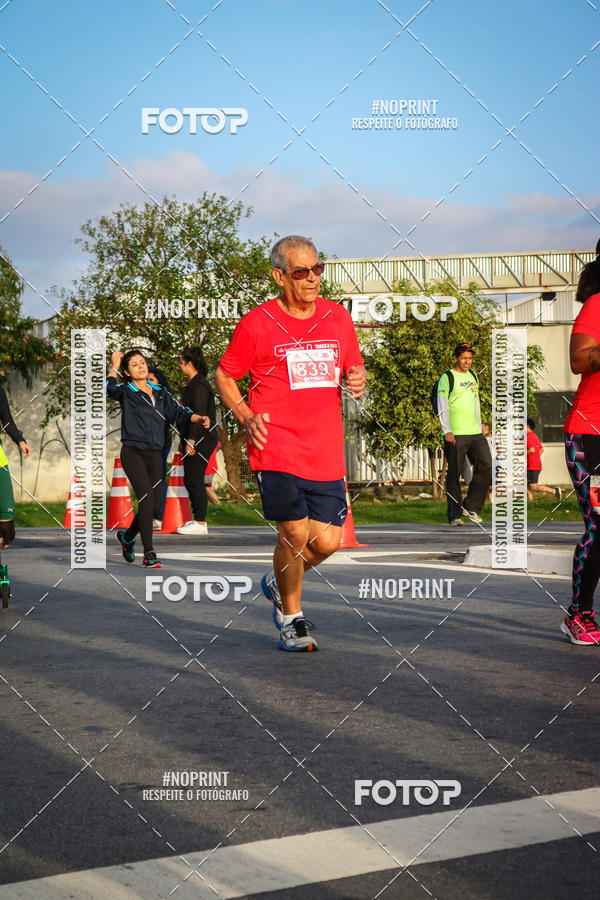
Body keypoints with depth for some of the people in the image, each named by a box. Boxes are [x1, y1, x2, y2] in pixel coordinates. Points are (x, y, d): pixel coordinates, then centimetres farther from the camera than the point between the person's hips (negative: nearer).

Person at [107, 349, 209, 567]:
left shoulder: (160, 393, 15)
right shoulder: (126, 393, 0)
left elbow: (178, 413, 13)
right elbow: (109, 389, -21)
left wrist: (198, 418, -3)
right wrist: (114, 367, -12)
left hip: (154, 455, 5)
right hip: (133, 453, -5)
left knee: (155, 504, 5)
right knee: (146, 499, -15)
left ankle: (127, 536, 32)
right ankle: (148, 553, -12)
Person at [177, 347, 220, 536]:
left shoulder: (199, 386, -14)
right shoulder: (194, 384, 19)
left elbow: (199, 414, -20)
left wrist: (192, 440, -22)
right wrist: (187, 439, 21)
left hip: (199, 442, -11)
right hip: (195, 441, 11)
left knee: (194, 480, -9)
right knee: (190, 480, 12)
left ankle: (200, 523, -7)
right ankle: (198, 519, 17)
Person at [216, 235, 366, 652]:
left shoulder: (338, 317, 10)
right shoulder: (257, 323, -3)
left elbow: (354, 370, 22)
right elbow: (225, 375, 7)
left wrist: (358, 381, -2)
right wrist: (246, 416, -8)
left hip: (326, 453, 4)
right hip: (276, 449, -4)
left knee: (328, 541, 0)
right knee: (295, 532, -11)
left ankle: (279, 584, 31)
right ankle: (291, 617, 13)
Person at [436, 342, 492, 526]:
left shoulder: (473, 377, 18)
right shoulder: (447, 378, -2)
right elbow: (442, 408, -9)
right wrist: (447, 431, -19)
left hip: (475, 434, 6)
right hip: (455, 435, -6)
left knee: (486, 466, -5)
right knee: (454, 475, -4)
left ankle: (471, 506, 5)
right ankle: (454, 515, 2)